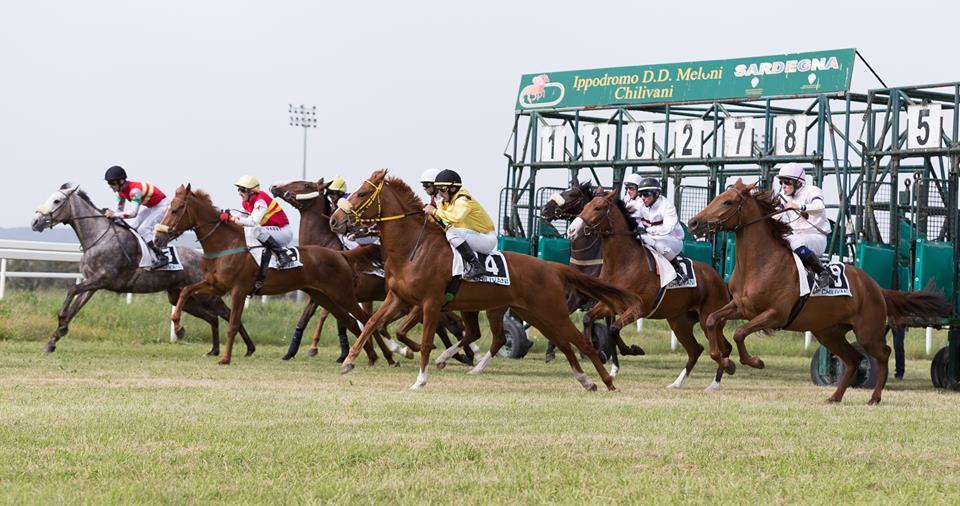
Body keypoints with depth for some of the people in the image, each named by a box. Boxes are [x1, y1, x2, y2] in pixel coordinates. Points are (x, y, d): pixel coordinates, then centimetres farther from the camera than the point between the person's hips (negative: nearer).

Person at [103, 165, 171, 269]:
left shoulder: (134, 190, -33)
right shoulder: (121, 191, -5)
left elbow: (133, 213, -40)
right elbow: (119, 210, 3)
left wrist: (114, 215, -40)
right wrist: (110, 215, -14)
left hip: (162, 205, -9)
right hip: (150, 207, 9)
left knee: (143, 229, -20)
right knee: (131, 227, 4)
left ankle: (161, 258, -17)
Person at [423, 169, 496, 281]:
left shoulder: (463, 200, -19)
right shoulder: (446, 202, 9)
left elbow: (456, 217, -39)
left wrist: (435, 211, -30)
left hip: (487, 239, -9)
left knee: (452, 233, -29)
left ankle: (476, 266, -31)